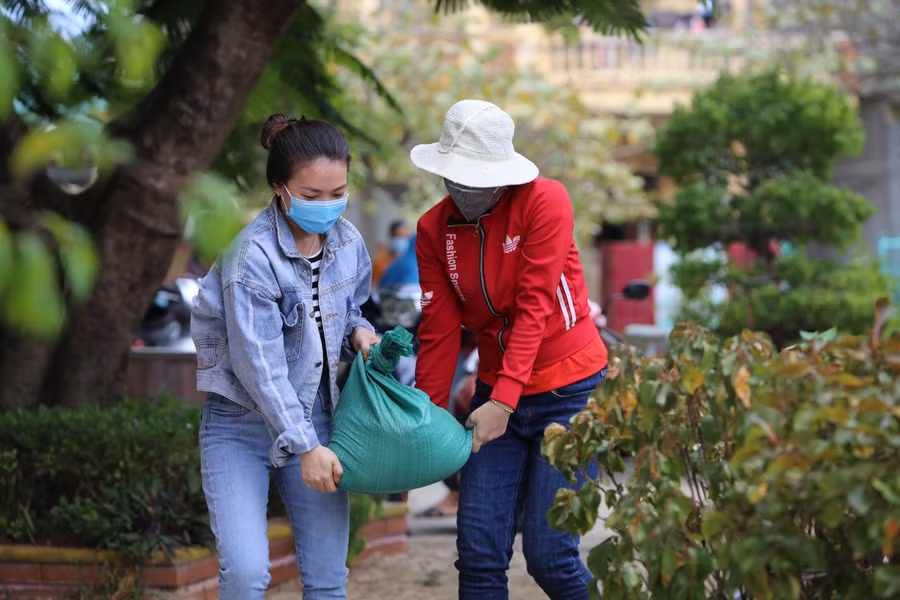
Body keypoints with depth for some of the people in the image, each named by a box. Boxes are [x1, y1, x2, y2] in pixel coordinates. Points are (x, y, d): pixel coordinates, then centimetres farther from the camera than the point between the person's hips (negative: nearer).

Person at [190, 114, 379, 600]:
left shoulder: (347, 242, 1)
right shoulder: (253, 256, -19)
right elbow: (260, 364, -20)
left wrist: (358, 332, -5)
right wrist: (304, 446, -21)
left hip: (315, 416, 5)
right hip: (241, 423, -5)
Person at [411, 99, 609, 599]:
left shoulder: (544, 199, -14)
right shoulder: (435, 230, 0)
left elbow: (534, 308, -20)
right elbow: (440, 332, 1)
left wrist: (504, 400, -26)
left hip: (568, 389, -4)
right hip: (496, 393, 5)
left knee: (548, 553, -5)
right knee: (479, 551, -1)